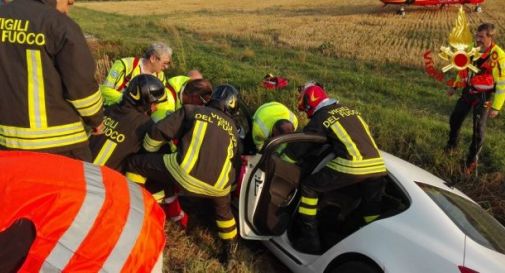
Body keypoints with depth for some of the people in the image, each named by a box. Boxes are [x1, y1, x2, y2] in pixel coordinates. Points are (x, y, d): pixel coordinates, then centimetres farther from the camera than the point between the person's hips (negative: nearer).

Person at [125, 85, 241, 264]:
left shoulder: (192, 110, 17)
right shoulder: (232, 129, 28)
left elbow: (158, 132, 12)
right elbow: (235, 161, 31)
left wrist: (147, 152, 30)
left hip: (186, 173, -4)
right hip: (218, 185, 4)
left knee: (135, 164, 17)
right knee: (223, 208, 39)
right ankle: (229, 248, 50)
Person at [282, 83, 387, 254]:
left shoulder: (320, 119, 6)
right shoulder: (348, 110, 23)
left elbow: (298, 147, 10)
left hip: (351, 165, -6)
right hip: (377, 165, 6)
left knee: (309, 186, 9)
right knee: (373, 212, 20)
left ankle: (310, 240, 12)